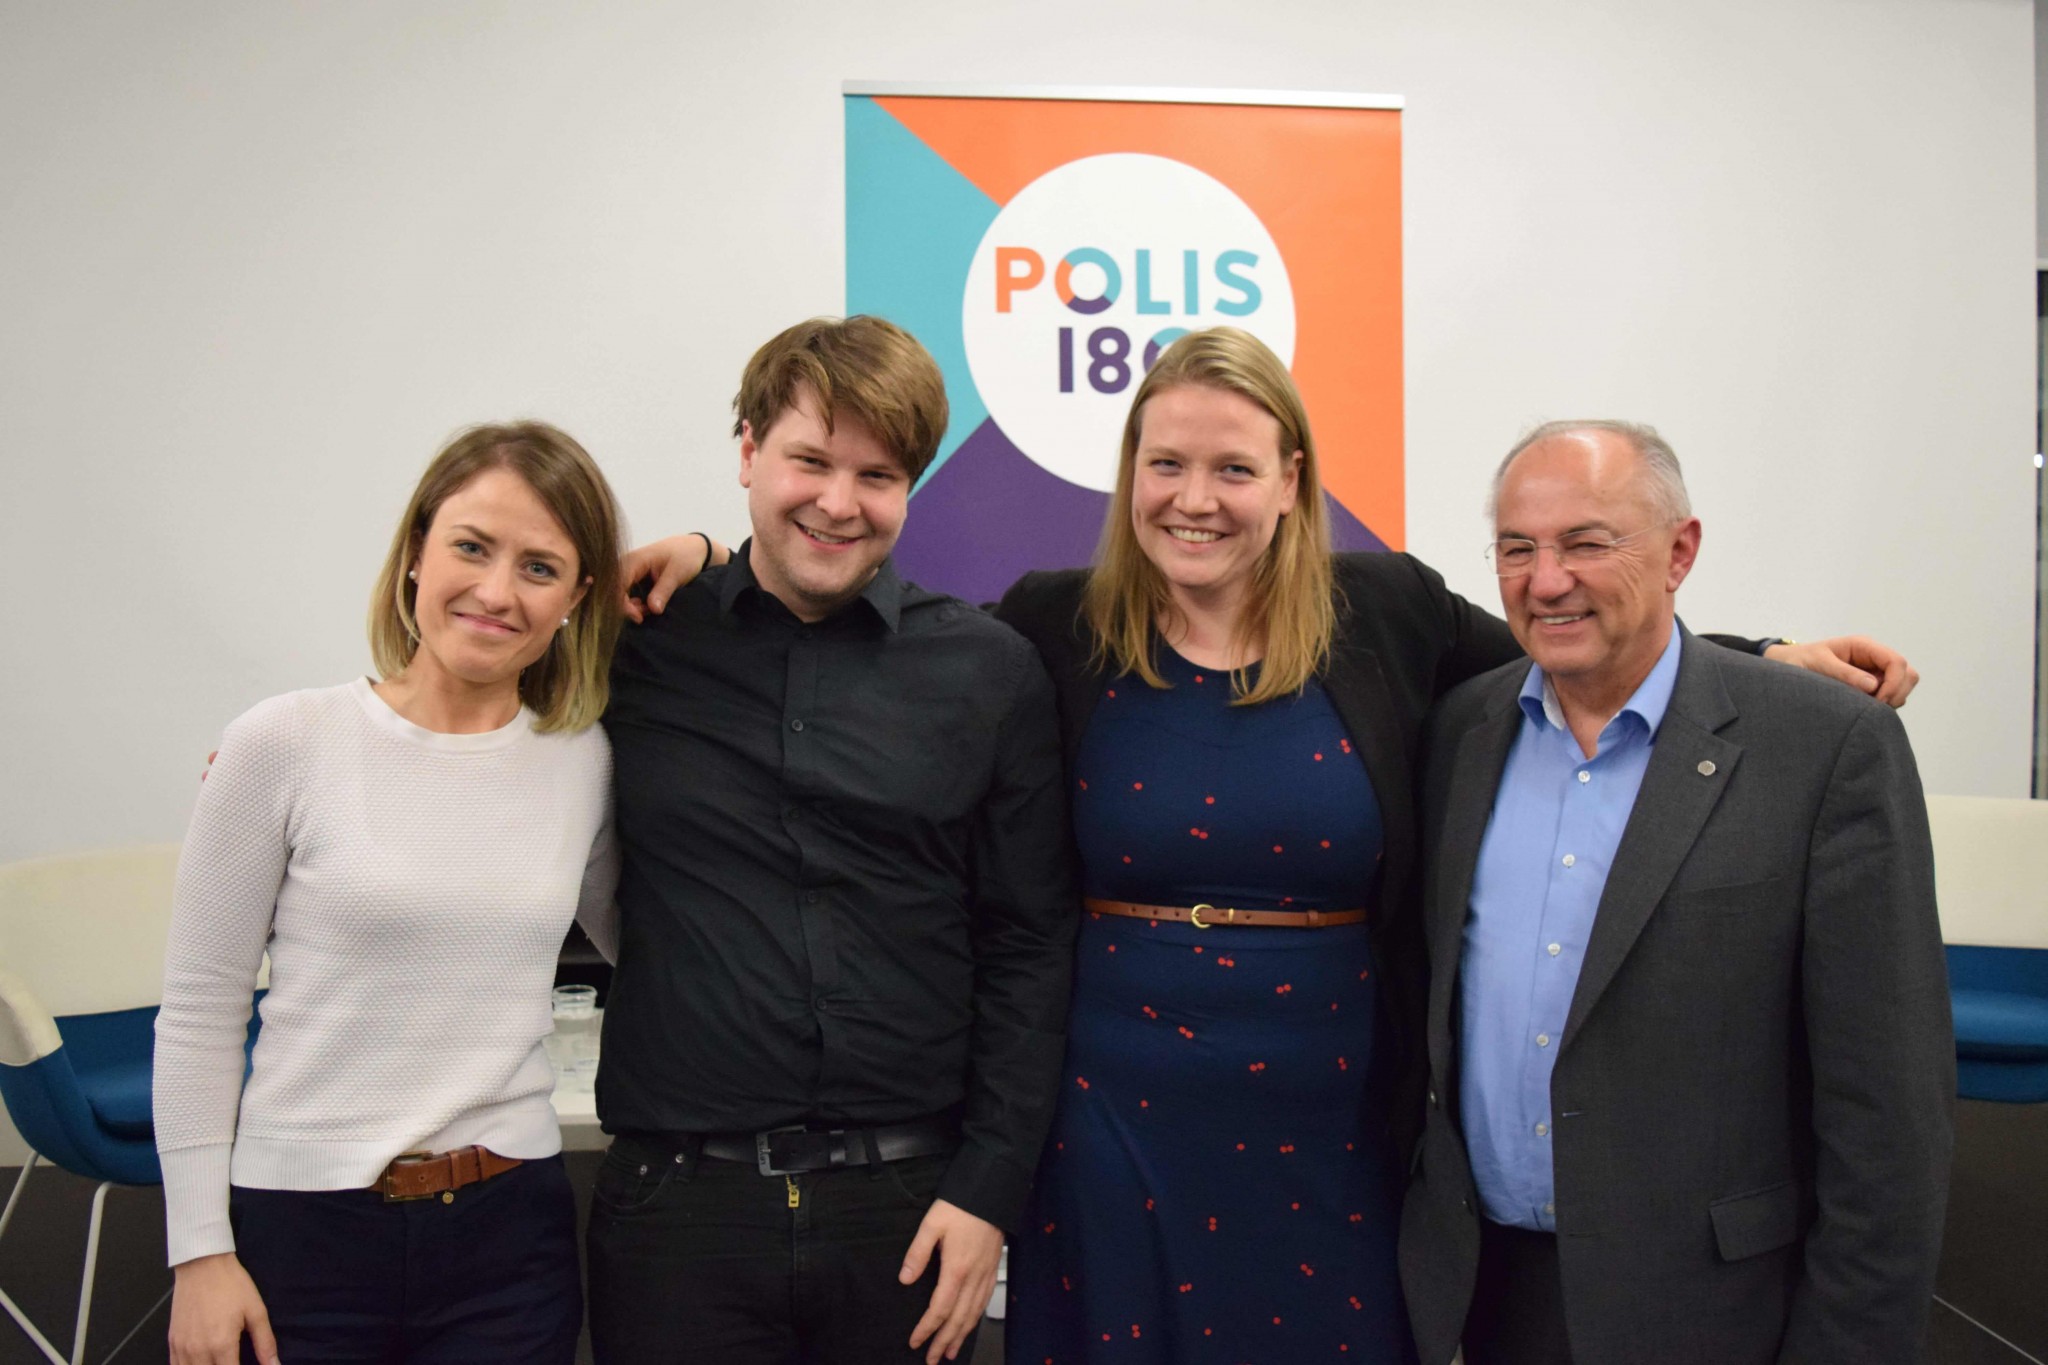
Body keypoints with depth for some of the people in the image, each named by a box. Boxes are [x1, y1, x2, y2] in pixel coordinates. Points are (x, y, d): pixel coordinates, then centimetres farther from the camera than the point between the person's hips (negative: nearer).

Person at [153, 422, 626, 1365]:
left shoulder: (588, 763, 1)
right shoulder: (283, 746, -7)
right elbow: (199, 1012, -3)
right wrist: (201, 1251, -4)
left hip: (509, 1228, 2)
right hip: (300, 1231, -2)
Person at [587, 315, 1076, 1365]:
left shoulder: (991, 672, 2)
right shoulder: (640, 642, 1)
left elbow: (1026, 950, 2)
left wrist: (988, 1188, -2)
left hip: (908, 1203, 1)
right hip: (678, 1199, 0)